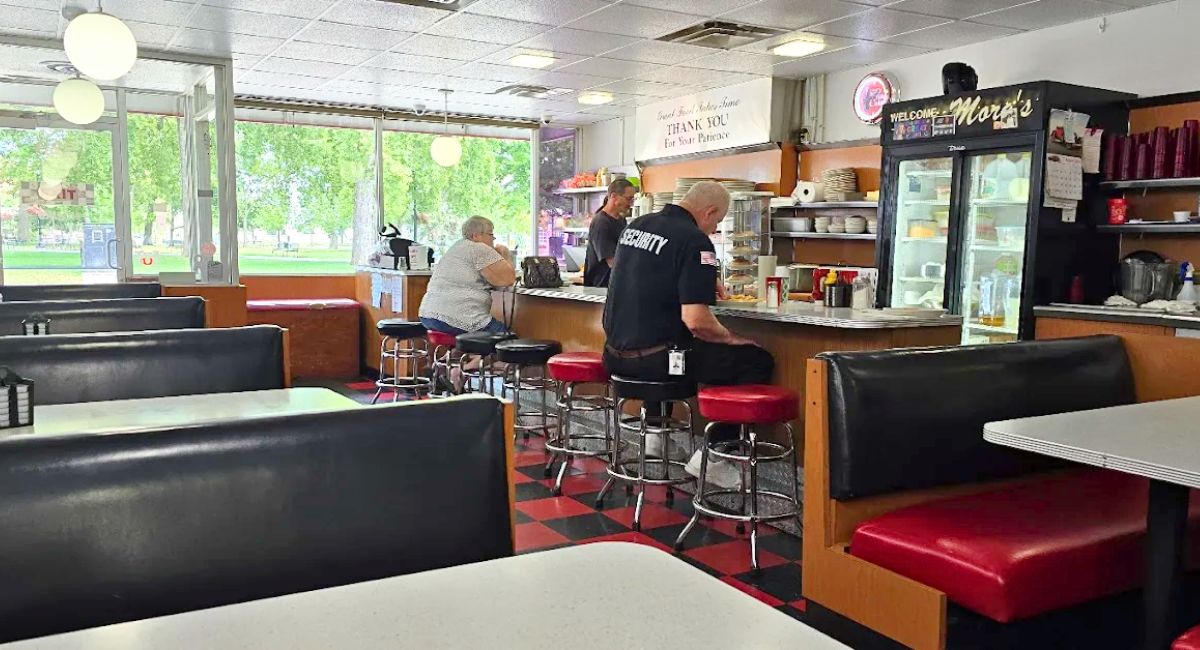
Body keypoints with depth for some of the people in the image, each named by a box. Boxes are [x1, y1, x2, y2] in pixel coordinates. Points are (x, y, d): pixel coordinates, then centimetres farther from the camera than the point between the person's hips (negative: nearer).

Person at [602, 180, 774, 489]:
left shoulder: (635, 225, 10)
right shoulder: (694, 240, -15)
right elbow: (695, 321, -24)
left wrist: (704, 280, 24)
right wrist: (731, 338, -5)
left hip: (615, 354, 8)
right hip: (653, 358, -8)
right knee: (757, 361, 0)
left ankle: (654, 432, 37)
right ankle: (712, 457, 3)